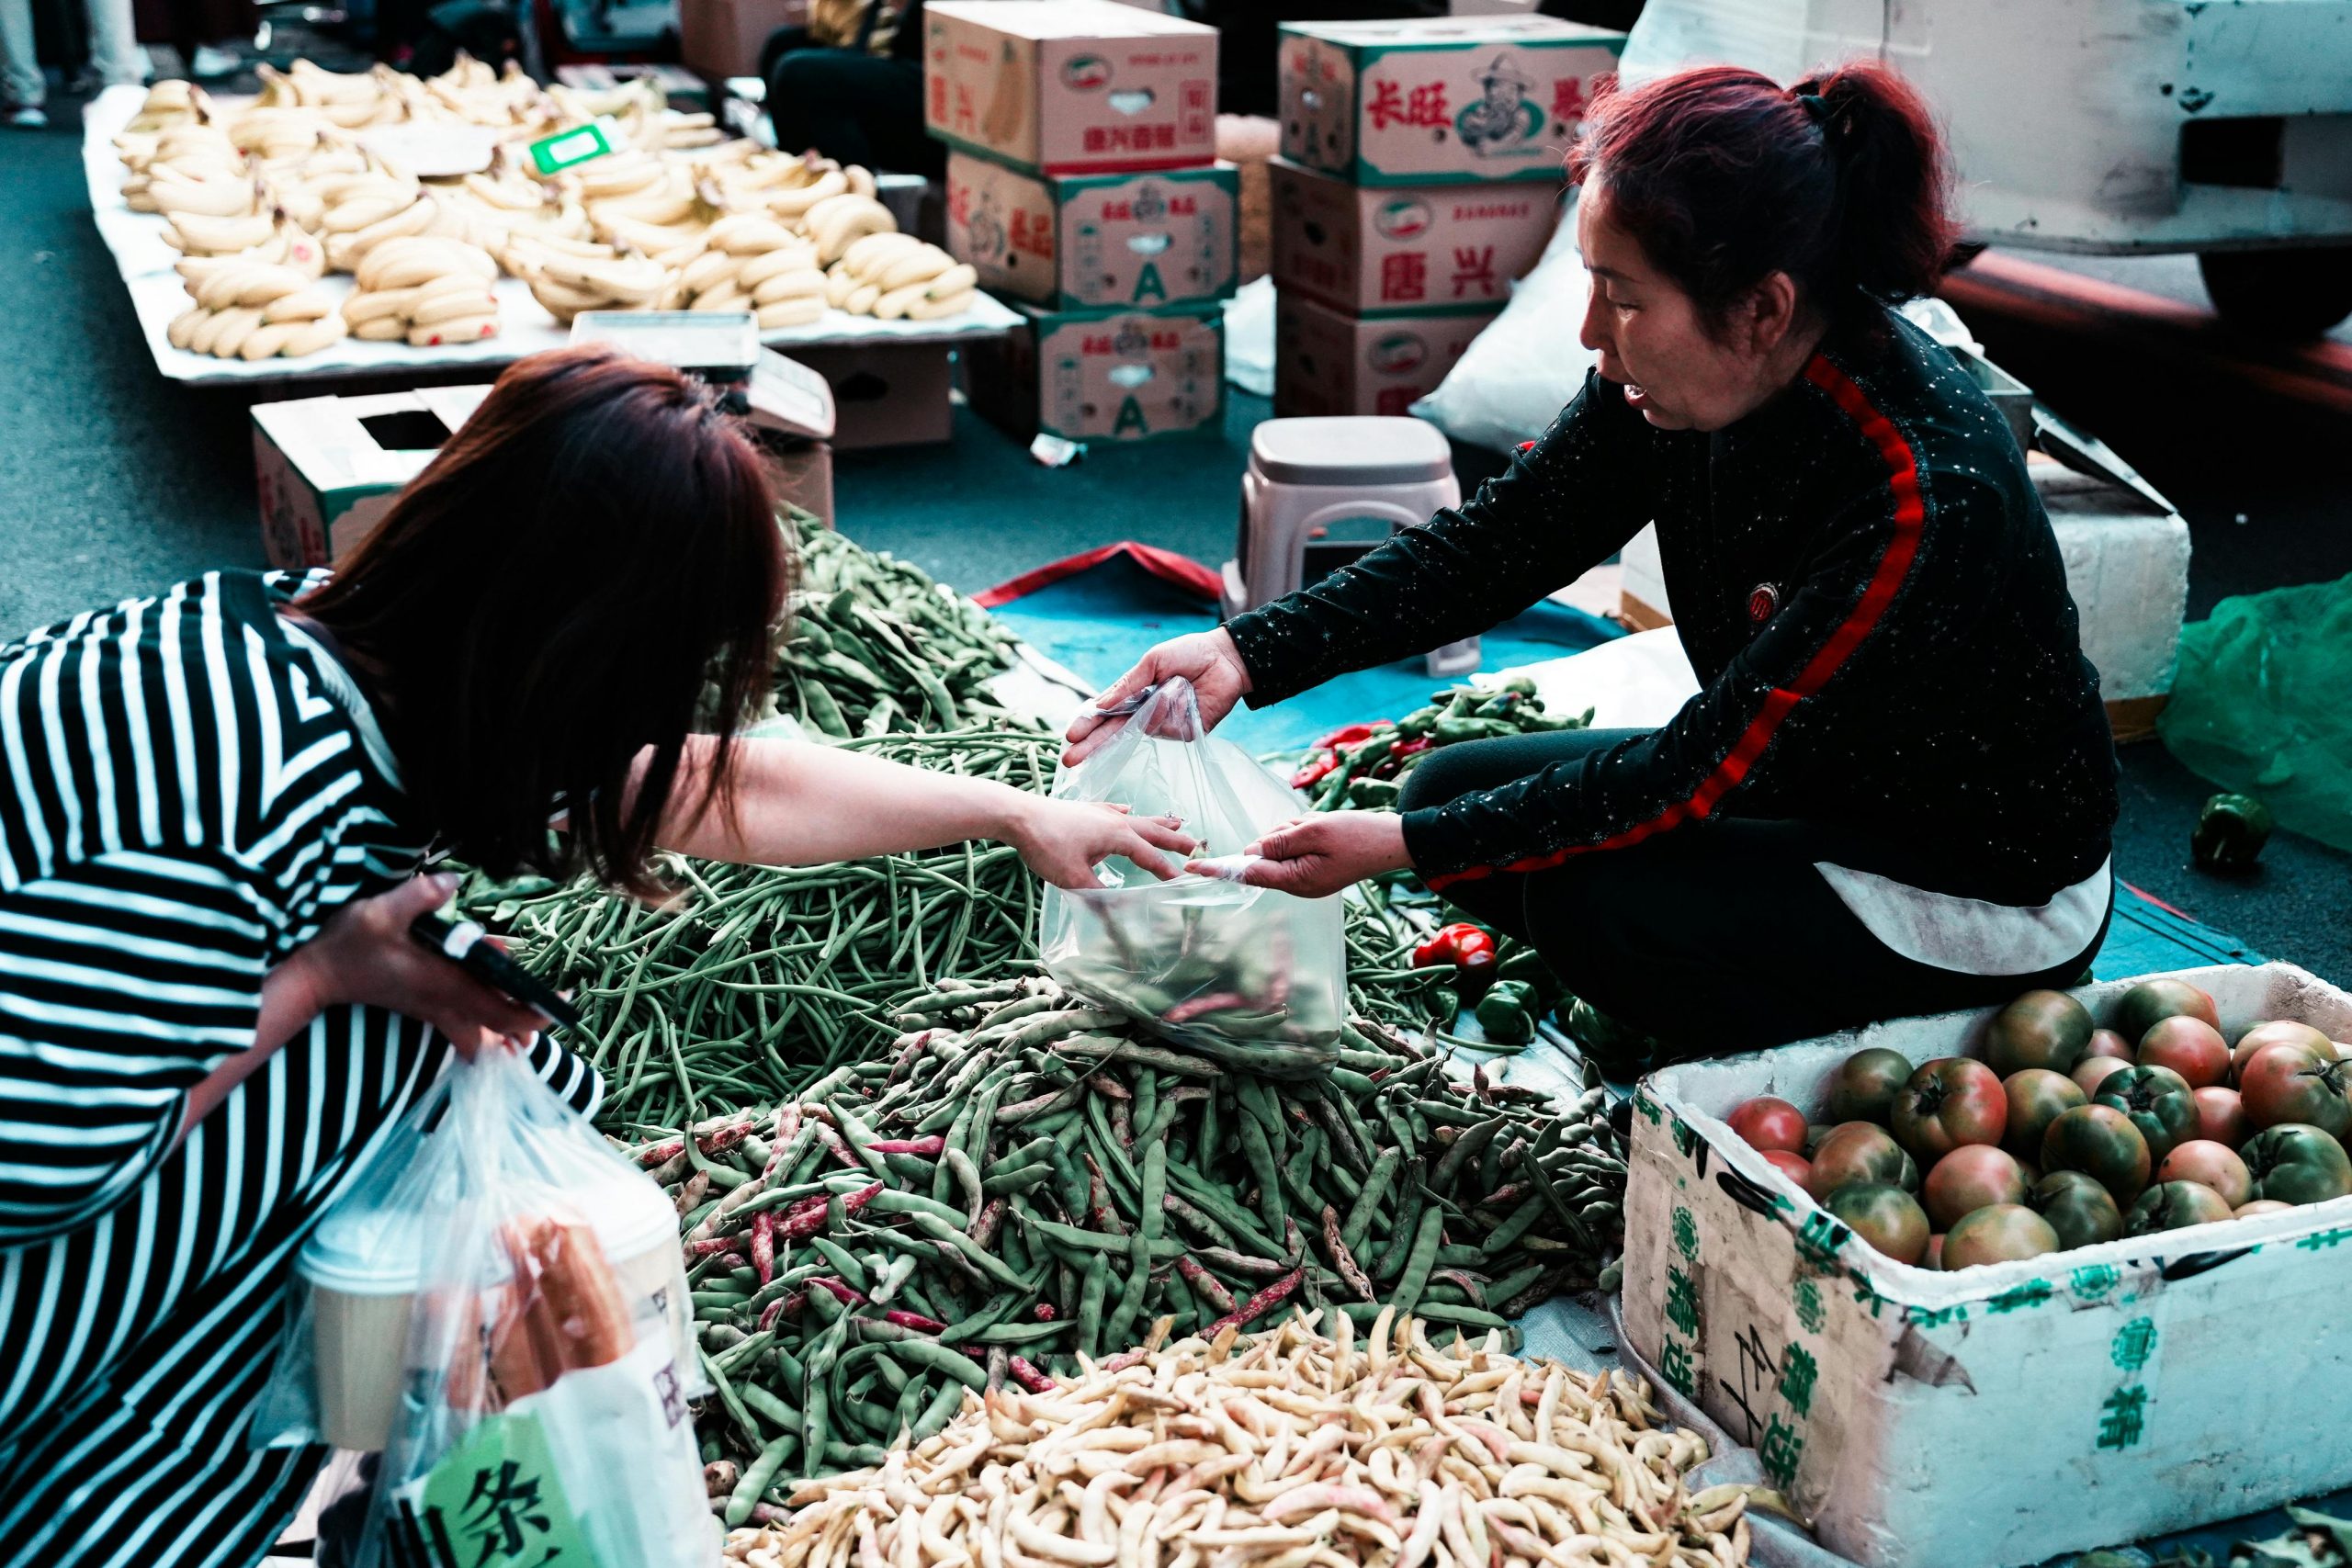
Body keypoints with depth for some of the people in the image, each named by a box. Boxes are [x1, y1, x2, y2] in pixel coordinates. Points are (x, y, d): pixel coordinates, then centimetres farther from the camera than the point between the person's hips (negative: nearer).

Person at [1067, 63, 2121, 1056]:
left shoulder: (1920, 493, -35)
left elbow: (1706, 766, -31)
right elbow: (1499, 540, -7)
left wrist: (1406, 845, -29)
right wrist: (1254, 652, -18)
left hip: (1987, 885, -7)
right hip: (1808, 781, 8)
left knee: (1593, 896, -26)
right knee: (1454, 788, -1)